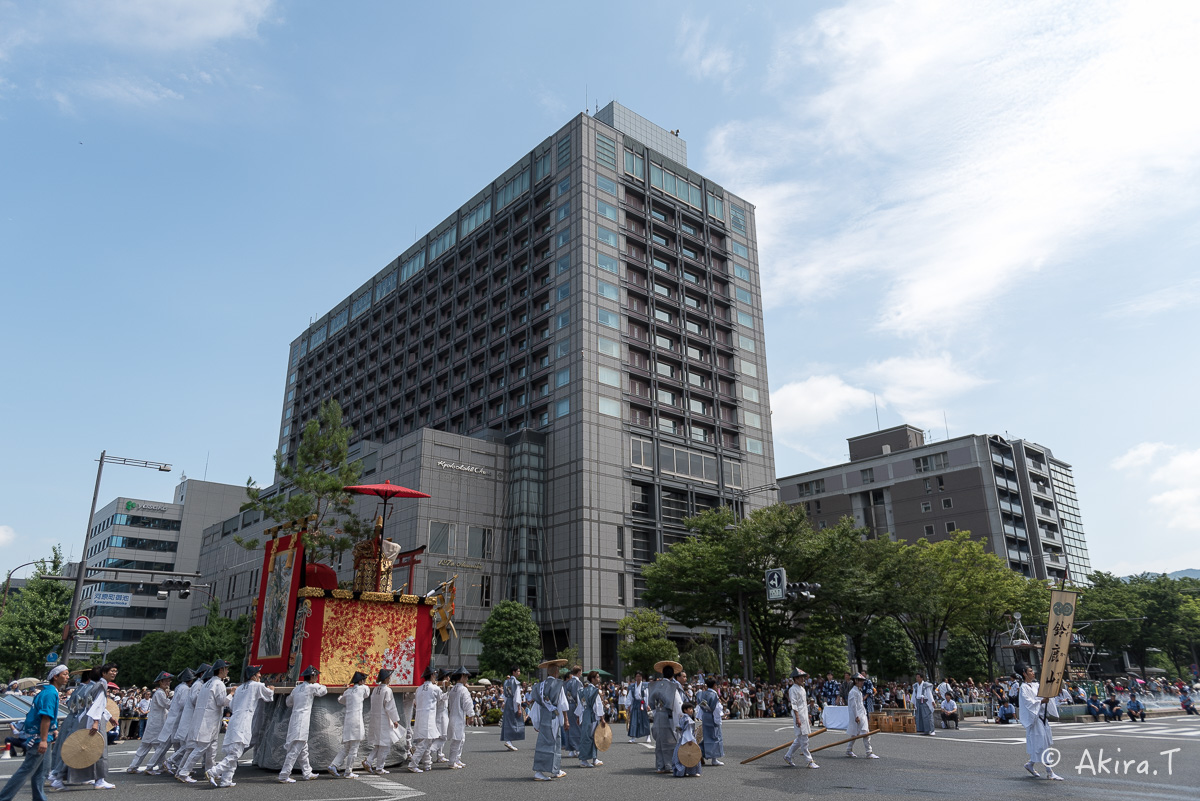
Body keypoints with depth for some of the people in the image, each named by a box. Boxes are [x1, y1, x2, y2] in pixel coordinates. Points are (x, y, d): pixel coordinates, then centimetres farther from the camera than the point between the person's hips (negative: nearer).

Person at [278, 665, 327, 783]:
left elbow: (288, 702, 25)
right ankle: (283, 776, -8)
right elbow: (324, 690, 10)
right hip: (301, 723, -9)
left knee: (303, 750, 16)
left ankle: (307, 773, 24)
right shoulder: (312, 687, -8)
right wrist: (322, 686, 30)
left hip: (294, 721, 9)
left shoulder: (297, 688, 13)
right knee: (295, 750, -7)